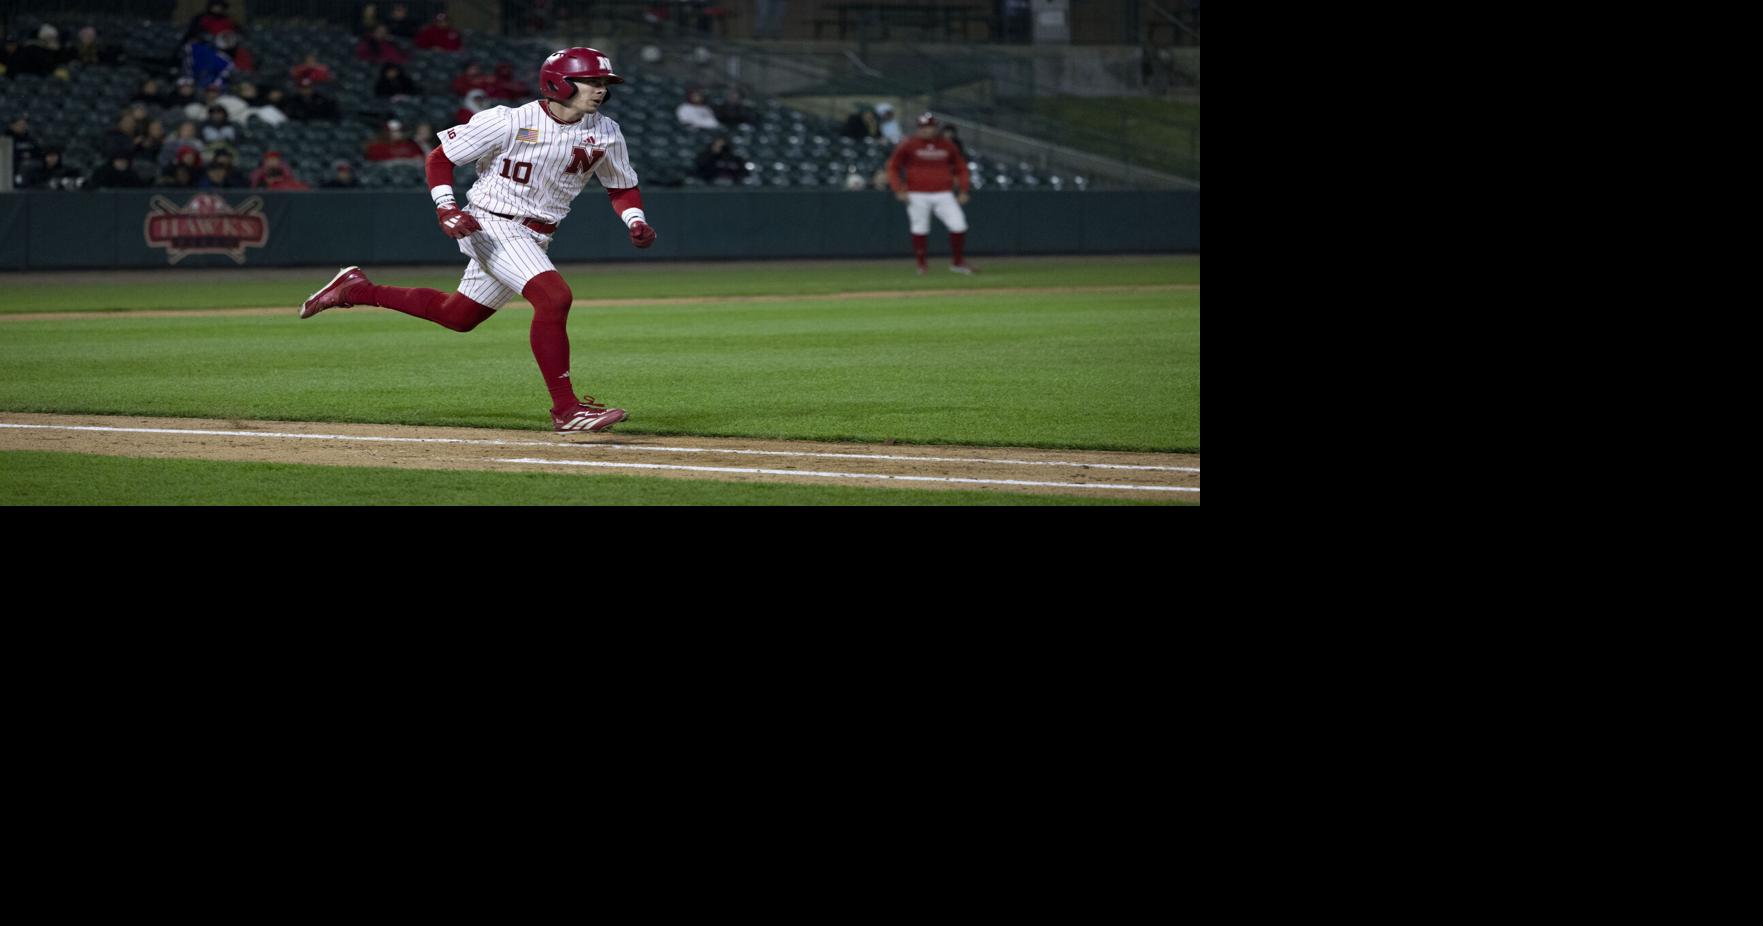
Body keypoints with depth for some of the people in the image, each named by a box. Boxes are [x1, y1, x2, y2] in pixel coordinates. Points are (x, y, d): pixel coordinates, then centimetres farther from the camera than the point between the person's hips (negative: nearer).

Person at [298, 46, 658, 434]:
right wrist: (446, 209, -21)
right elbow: (440, 158, -7)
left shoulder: (606, 133, -2)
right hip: (491, 225, -7)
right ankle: (565, 409, -22)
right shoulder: (508, 122, -17)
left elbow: (622, 187, 12)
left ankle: (357, 290, 34)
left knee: (458, 316, 17)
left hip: (535, 238, 7)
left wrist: (635, 220, -9)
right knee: (554, 297, -27)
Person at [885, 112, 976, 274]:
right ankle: (921, 265, 14)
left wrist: (963, 191, 8)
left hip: (943, 194, 2)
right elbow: (893, 168, 2)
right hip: (918, 196, -2)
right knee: (920, 230, 1)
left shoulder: (947, 146, 10)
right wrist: (899, 190, -9)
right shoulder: (908, 146, 0)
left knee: (959, 226, -7)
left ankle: (958, 262, 6)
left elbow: (961, 168, 18)